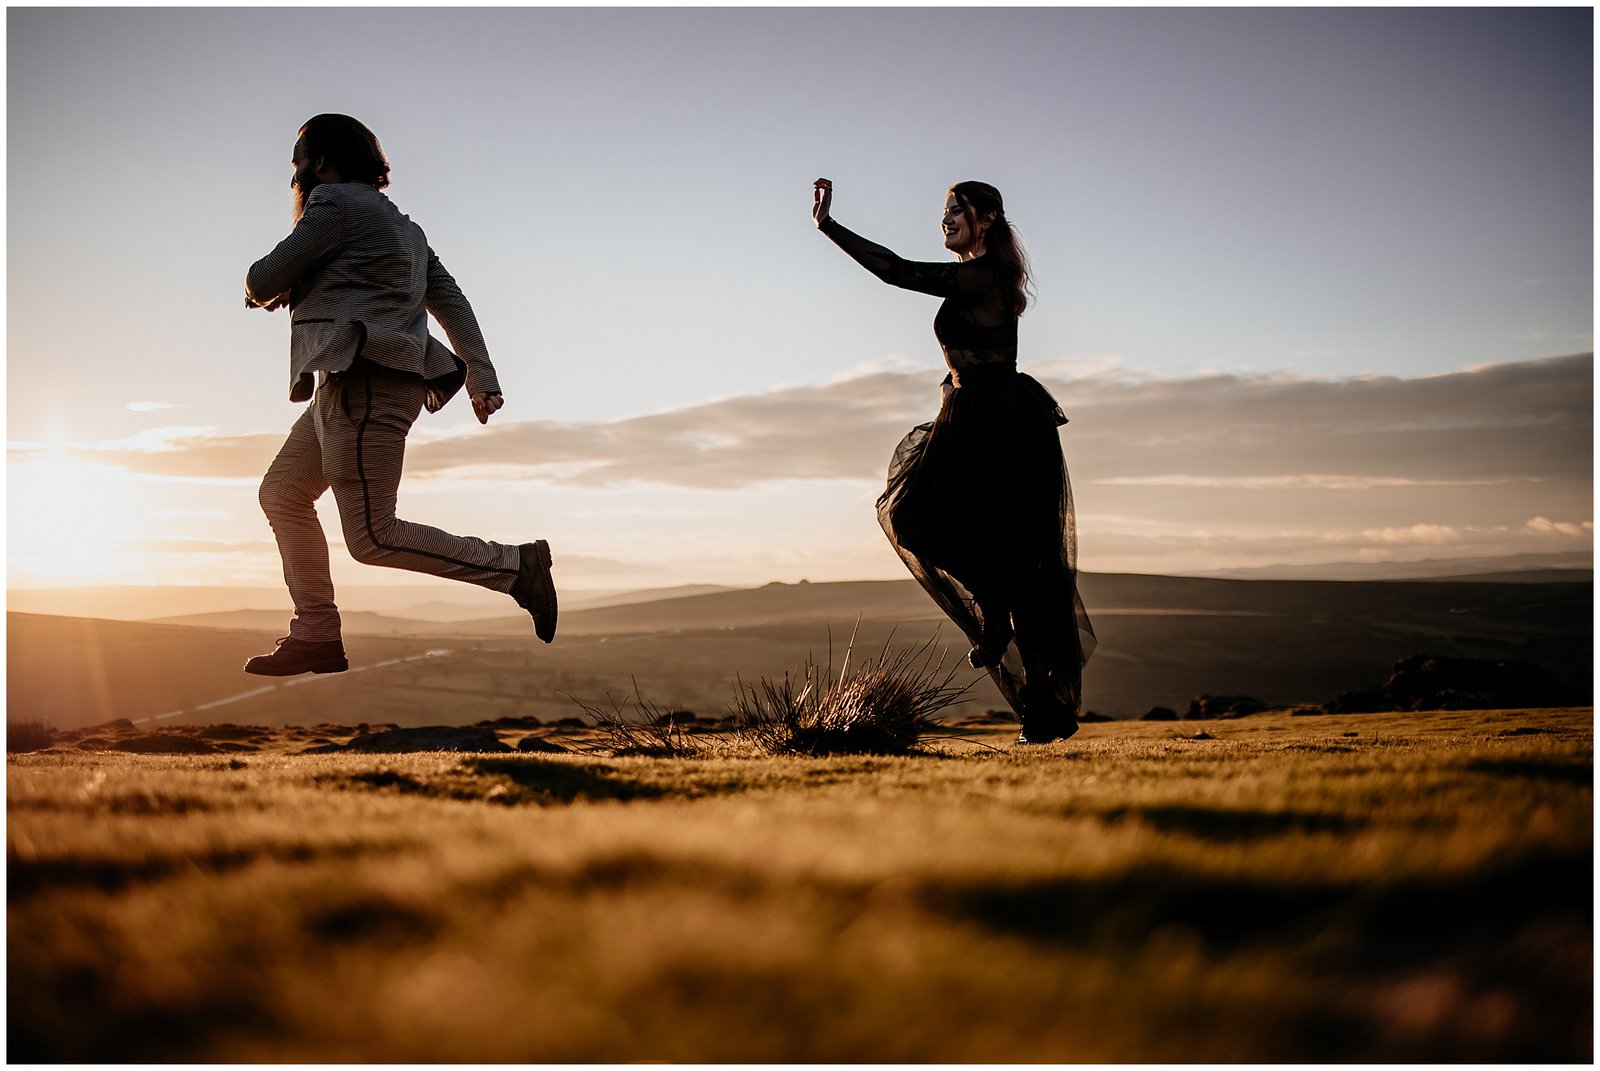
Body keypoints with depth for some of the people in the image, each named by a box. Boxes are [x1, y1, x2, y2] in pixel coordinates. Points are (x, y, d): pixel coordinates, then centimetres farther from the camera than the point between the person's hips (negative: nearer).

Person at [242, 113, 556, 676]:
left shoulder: (337, 204, -6)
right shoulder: (400, 225, 23)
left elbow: (264, 281, -6)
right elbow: (451, 300, 18)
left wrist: (261, 291, 18)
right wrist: (482, 377, 13)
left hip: (368, 382, -11)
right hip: (348, 386, 11)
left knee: (373, 537, -11)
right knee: (282, 493, 15)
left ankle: (516, 565, -8)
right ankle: (316, 636, 13)